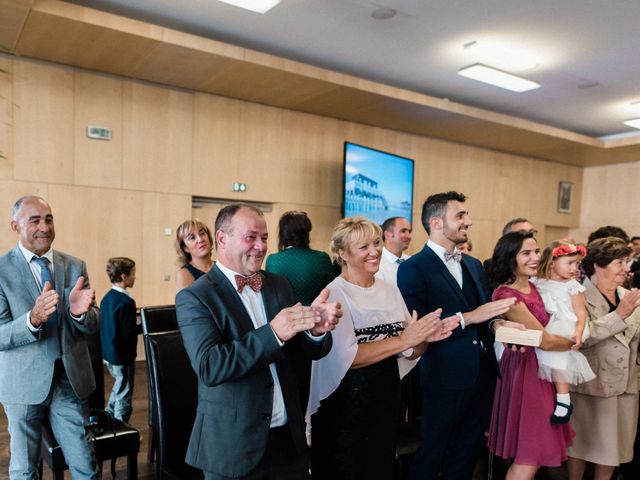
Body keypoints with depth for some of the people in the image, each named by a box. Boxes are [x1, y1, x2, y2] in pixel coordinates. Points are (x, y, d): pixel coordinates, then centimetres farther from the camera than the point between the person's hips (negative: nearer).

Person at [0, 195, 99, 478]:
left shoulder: (75, 266, 2)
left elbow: (92, 325, 0)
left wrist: (80, 312, -23)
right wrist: (32, 319, -32)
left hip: (70, 380, 2)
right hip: (24, 384, -2)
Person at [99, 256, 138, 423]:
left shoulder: (106, 298, 3)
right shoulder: (126, 302, -23)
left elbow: (110, 326, 10)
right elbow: (128, 333, -23)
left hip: (108, 353, 8)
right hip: (122, 356, -8)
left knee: (119, 387, 26)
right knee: (124, 394, 6)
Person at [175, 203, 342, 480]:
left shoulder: (280, 285, 4)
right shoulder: (194, 298, -11)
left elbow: (311, 351, 3)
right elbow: (208, 367, -21)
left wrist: (317, 330, -20)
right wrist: (273, 333, -30)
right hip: (232, 445, -4)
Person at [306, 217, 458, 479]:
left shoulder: (390, 290, 4)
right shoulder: (336, 293, -14)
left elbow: (408, 351, 8)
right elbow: (346, 357, -21)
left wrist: (425, 338, -13)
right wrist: (403, 340, -22)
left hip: (387, 394, 6)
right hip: (346, 400, -6)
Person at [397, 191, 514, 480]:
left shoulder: (474, 265, 12)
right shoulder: (413, 268, -13)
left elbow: (482, 313, 15)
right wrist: (466, 318, -23)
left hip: (483, 374, 7)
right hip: (446, 377, -7)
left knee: (466, 455, 21)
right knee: (431, 456, 11)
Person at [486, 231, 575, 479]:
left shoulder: (532, 287, 7)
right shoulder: (506, 295, -22)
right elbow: (543, 340, -17)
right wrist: (575, 343, -2)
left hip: (540, 366, 9)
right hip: (525, 368, -9)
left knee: (532, 451, 17)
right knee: (530, 455, 0)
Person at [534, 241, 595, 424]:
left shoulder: (572, 286, -2)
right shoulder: (538, 283, 6)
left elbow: (581, 313, -7)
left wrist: (578, 332, -22)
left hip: (565, 332, -4)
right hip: (544, 332, 4)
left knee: (556, 355, -20)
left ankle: (563, 400, -10)